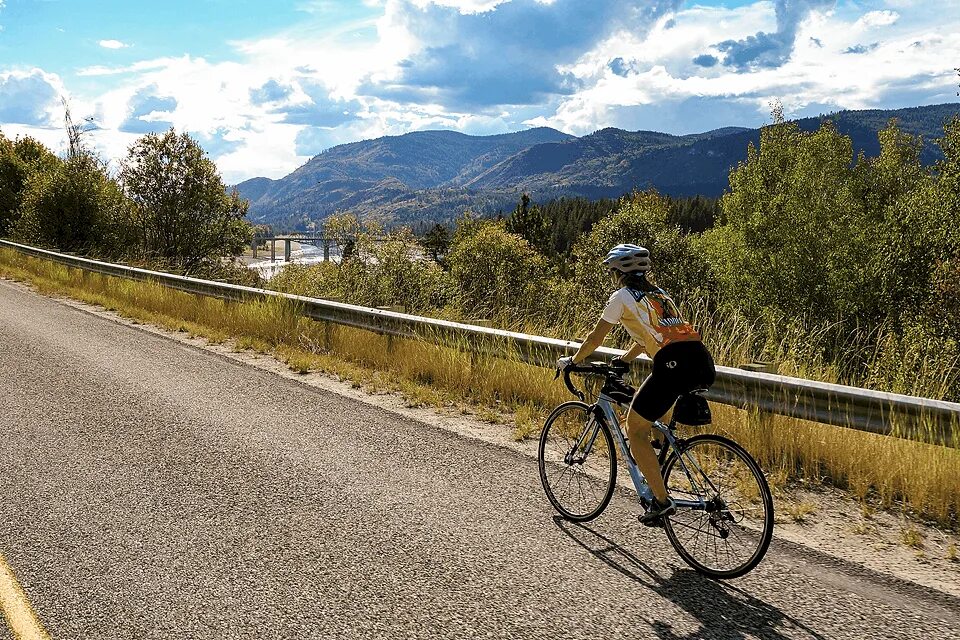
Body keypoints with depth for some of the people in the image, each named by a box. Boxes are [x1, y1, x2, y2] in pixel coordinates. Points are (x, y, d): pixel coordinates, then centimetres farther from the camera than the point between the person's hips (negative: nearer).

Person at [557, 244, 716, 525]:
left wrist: (571, 361, 27)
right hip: (703, 363, 8)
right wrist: (623, 360, 50)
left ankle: (662, 500, 4)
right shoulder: (658, 293, 28)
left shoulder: (622, 296, 7)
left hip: (674, 364, -8)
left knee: (635, 429, 7)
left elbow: (595, 338, 12)